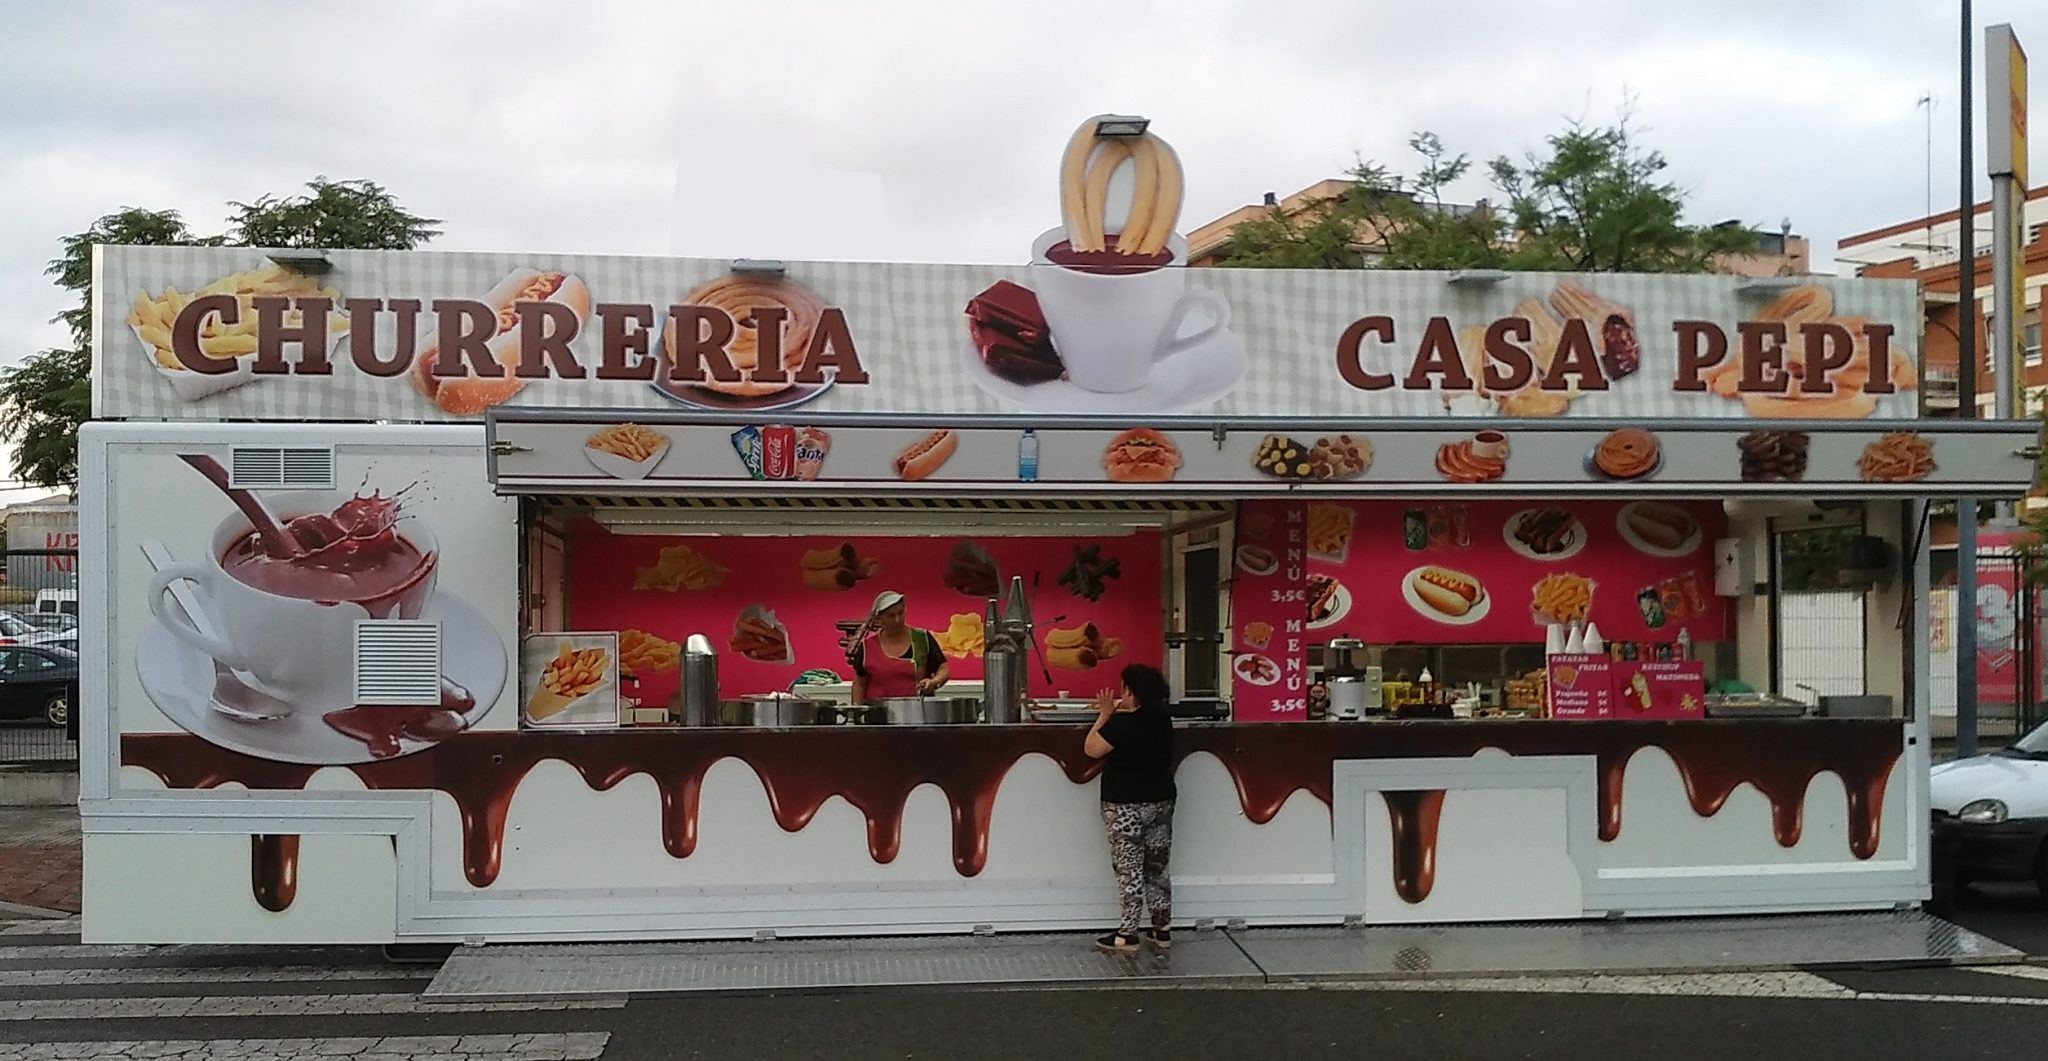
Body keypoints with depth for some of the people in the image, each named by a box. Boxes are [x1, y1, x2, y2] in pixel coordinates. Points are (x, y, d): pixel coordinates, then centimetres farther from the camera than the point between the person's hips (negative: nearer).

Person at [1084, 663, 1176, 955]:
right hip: (1161, 802, 7)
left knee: (1129, 871, -2)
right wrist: (1115, 713, 18)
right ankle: (1162, 930, 20)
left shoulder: (1121, 724, -19)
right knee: (1157, 869, 14)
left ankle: (1127, 935, 2)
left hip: (1126, 807, -7)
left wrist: (1104, 715, -3)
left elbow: (1091, 749, -9)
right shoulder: (1163, 721, 3)